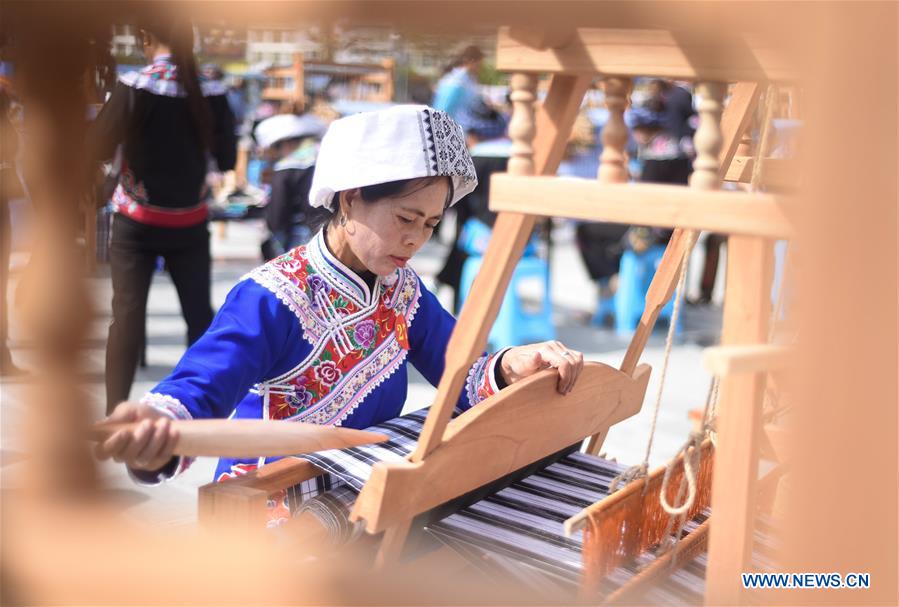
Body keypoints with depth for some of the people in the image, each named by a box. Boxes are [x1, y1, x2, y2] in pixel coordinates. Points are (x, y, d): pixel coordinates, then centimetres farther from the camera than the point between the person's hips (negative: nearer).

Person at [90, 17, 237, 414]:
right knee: (199, 314, 12)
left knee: (127, 315, -1)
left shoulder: (134, 87, -12)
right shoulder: (211, 92, -4)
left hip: (136, 221, -2)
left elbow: (99, 150, -11)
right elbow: (227, 159, 4)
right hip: (189, 223, 2)